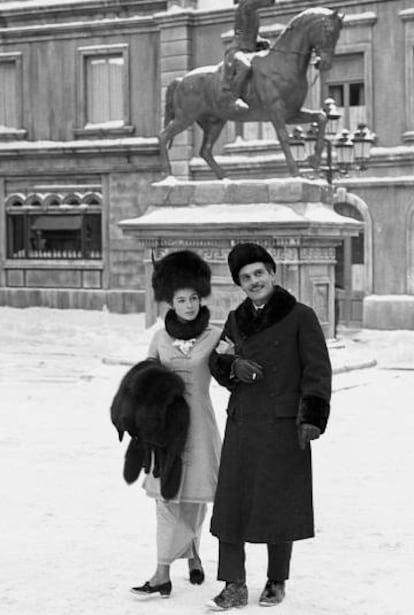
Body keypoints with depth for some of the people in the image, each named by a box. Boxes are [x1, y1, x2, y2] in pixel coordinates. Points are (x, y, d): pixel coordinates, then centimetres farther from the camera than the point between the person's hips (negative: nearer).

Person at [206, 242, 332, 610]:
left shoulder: (301, 316, -3)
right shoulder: (236, 320, 12)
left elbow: (317, 370, -6)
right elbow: (218, 365, 15)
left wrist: (312, 418, -14)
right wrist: (234, 366, -8)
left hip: (284, 425, -4)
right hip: (242, 424, 4)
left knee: (279, 504, 3)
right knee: (232, 503, -1)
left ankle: (277, 582, 19)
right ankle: (234, 587, 5)